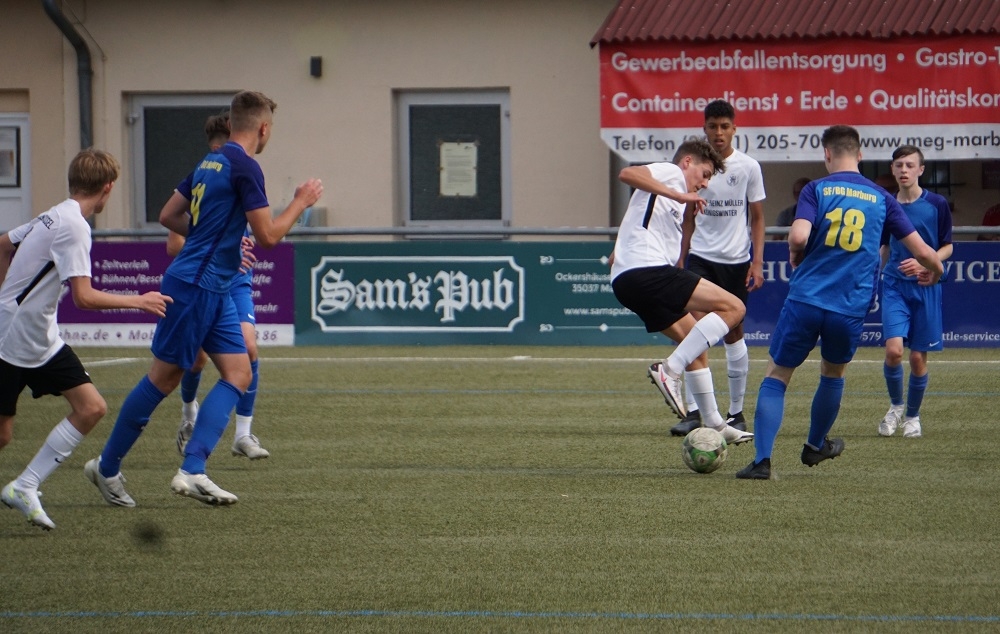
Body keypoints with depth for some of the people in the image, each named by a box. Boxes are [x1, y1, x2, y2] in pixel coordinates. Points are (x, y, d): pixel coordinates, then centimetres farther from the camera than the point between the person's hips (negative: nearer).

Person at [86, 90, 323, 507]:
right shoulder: (244, 167, -14)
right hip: (195, 286, -9)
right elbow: (268, 236, -16)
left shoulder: (210, 163, 13)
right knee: (164, 378, 0)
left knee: (238, 374, 2)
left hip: (214, 290, 9)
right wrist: (301, 202, -2)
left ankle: (192, 471, -6)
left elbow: (168, 216, 20)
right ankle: (107, 466, 11)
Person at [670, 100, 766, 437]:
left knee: (733, 334, 6)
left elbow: (757, 218, 5)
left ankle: (736, 412, 17)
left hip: (736, 259, 0)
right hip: (700, 257, 0)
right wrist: (680, 260, 9)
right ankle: (693, 411, -13)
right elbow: (688, 219, 11)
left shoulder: (748, 167, -1)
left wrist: (757, 262, -2)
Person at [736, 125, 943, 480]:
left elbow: (799, 237, -18)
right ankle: (815, 447, 45)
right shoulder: (881, 199, 8)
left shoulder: (816, 190, 0)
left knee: (776, 376, 7)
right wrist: (934, 270, 31)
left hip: (805, 300, -2)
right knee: (833, 374, 29)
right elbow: (922, 252, 8)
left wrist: (795, 257, 6)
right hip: (850, 310, 2)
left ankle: (762, 460, -7)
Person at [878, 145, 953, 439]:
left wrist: (925, 263, -15)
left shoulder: (937, 204, -4)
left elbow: (947, 248, 2)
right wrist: (881, 276, 21)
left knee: (918, 357, 2)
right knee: (893, 350, -15)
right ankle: (895, 405, 10)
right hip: (894, 285, 1)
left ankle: (912, 415, 22)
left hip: (926, 287, -1)